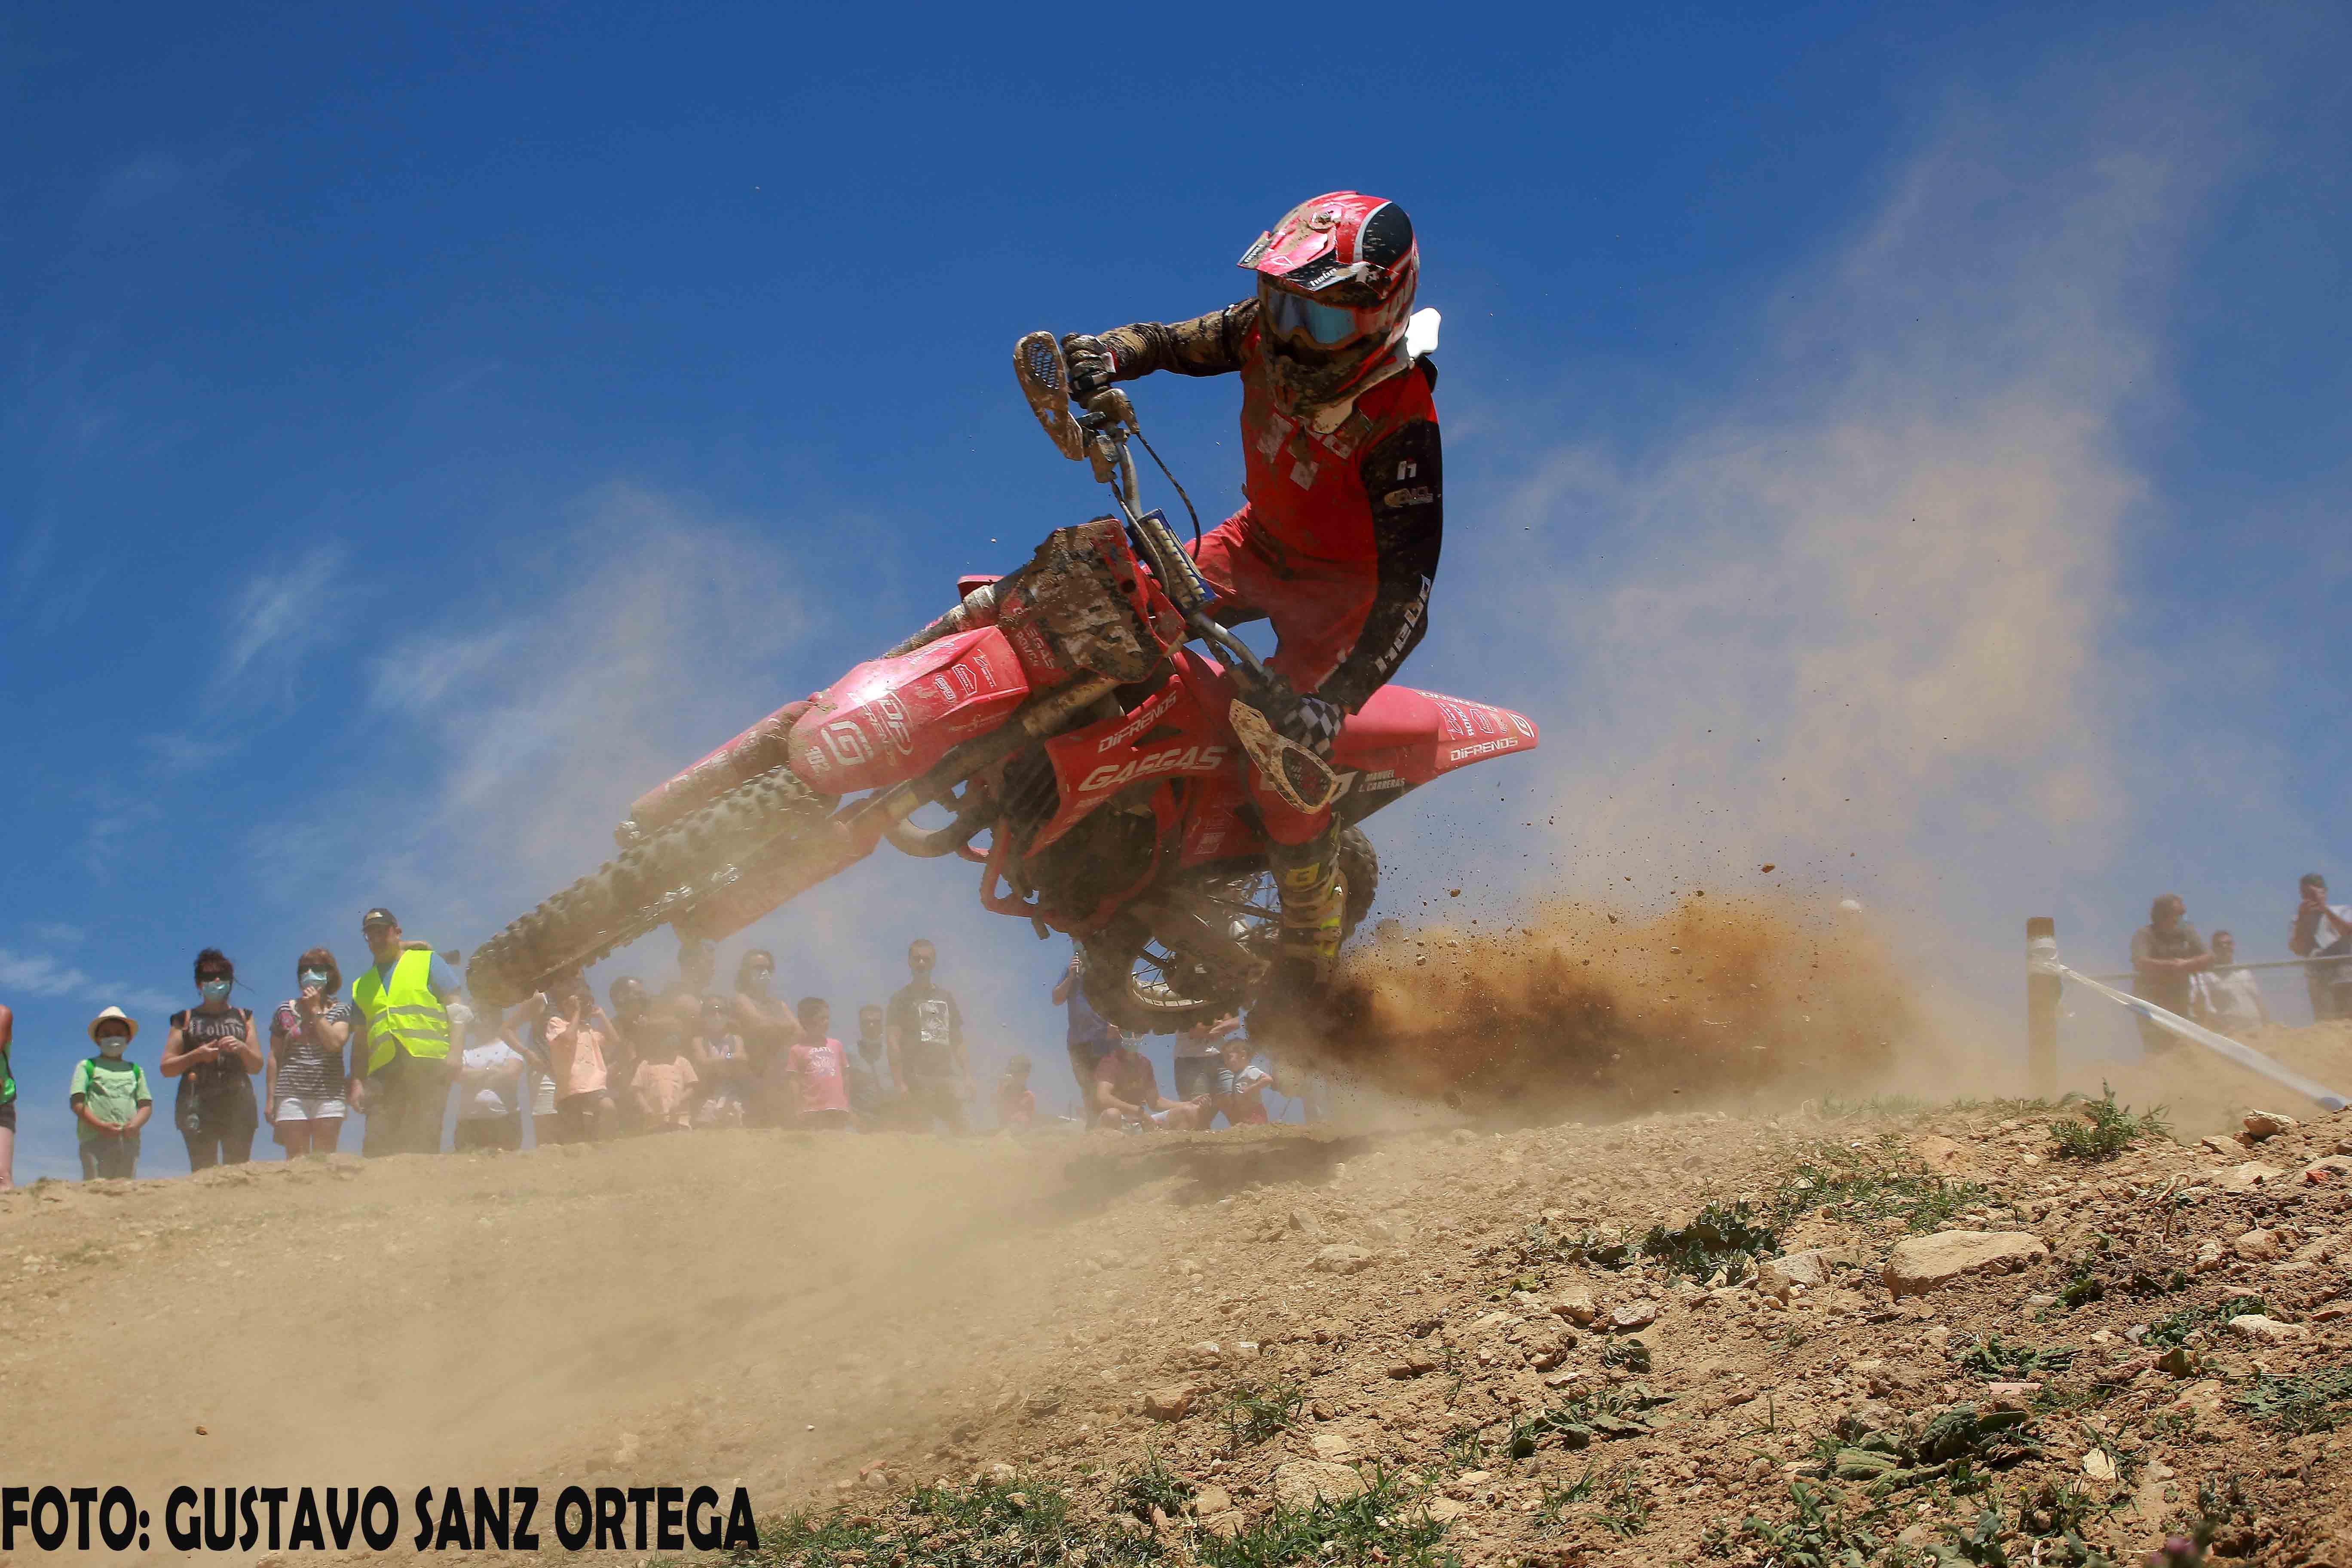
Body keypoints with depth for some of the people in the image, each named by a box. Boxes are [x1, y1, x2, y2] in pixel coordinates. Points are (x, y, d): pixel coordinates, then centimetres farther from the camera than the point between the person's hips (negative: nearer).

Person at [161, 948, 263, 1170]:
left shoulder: (243, 1017, 20)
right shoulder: (186, 1019, 14)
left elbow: (257, 1066, 16)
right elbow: (167, 1068, 8)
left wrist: (242, 1049, -4)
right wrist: (197, 1055, -9)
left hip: (238, 1102, 2)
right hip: (198, 1105, -2)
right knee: (203, 1172, -12)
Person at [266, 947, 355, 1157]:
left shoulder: (342, 1010, 9)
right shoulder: (285, 1010, 12)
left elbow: (335, 1043, -10)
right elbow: (275, 1057, 11)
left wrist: (315, 1010, -5)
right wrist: (270, 1098, 5)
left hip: (329, 1095, -1)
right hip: (291, 1094, 1)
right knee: (296, 1158, -7)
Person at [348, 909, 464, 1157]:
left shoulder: (428, 962, 13)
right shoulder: (362, 985, 25)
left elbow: (457, 1009, 4)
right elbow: (360, 1041, 25)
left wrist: (455, 1052, -9)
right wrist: (357, 1082, 13)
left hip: (428, 1065, -4)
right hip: (383, 1070, 4)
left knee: (423, 1144, -13)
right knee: (377, 1144, -10)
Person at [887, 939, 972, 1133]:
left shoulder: (945, 997, 19)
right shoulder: (901, 998, 5)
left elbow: (957, 1042, 20)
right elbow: (894, 1042, -3)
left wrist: (967, 1075, 10)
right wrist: (900, 1083, -13)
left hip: (947, 1075, 5)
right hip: (917, 1078, -5)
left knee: (961, 1129, -4)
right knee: (922, 1133, -11)